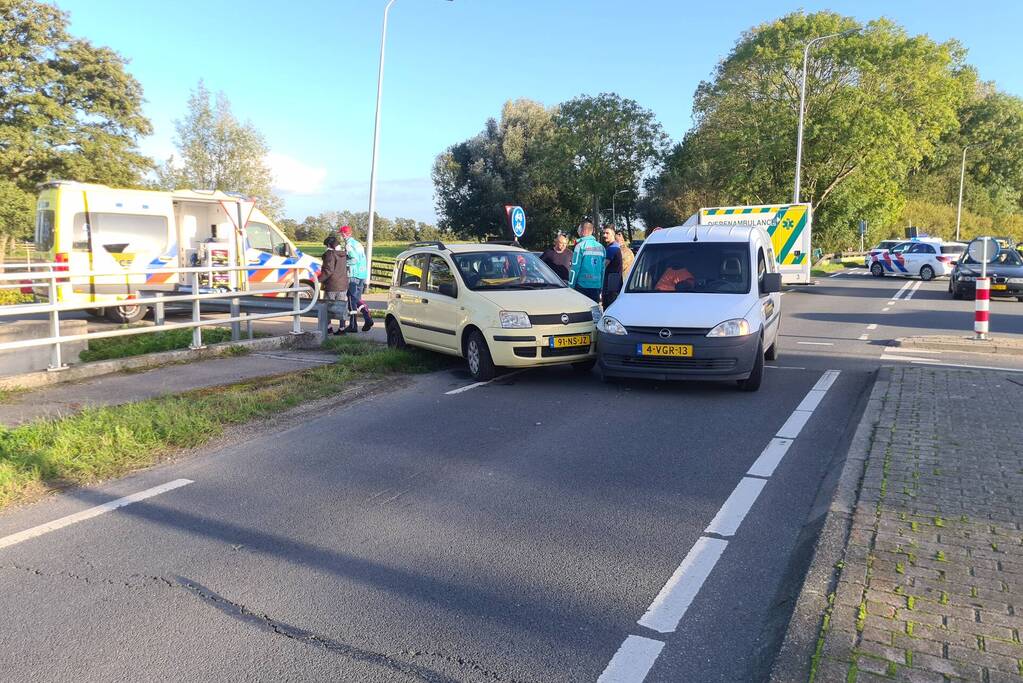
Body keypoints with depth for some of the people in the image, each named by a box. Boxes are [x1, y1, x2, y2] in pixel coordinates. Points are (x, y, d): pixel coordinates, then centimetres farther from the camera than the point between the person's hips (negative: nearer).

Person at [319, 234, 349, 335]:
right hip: (343, 285, 6)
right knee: (342, 307, 8)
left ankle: (328, 328, 7)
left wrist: (319, 279, -16)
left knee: (328, 306, 6)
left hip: (332, 285, -6)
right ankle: (342, 328, 9)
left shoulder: (330, 254, -11)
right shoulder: (343, 255, 12)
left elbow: (328, 270, -19)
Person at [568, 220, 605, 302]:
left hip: (582, 285, -5)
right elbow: (603, 269, 13)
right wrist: (601, 287, 19)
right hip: (597, 286, 5)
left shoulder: (581, 246, -8)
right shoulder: (601, 247, 10)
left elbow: (575, 268, -9)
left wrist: (571, 286, -3)